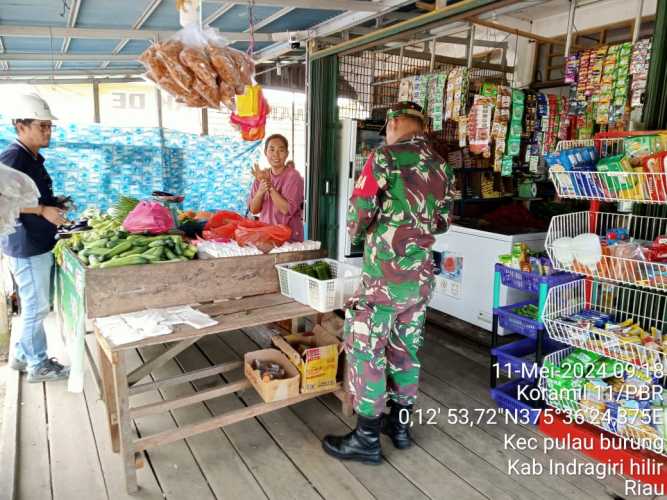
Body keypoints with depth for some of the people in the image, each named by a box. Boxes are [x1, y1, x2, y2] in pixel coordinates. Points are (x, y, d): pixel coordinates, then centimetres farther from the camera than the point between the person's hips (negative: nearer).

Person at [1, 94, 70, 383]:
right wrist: (43, 210, -22)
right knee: (36, 308, 2)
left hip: (39, 244, 10)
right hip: (26, 246, -10)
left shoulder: (32, 158, 13)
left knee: (35, 305, 19)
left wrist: (53, 204, 10)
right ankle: (38, 366, 16)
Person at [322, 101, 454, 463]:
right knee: (405, 348, 18)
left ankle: (367, 439, 15)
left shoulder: (385, 157, -12)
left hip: (385, 273, -7)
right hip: (421, 274, 7)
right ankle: (400, 424, 32)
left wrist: (356, 233, 9)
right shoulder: (442, 167, 9)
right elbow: (442, 222, 15)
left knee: (366, 349, 4)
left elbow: (359, 211, -12)